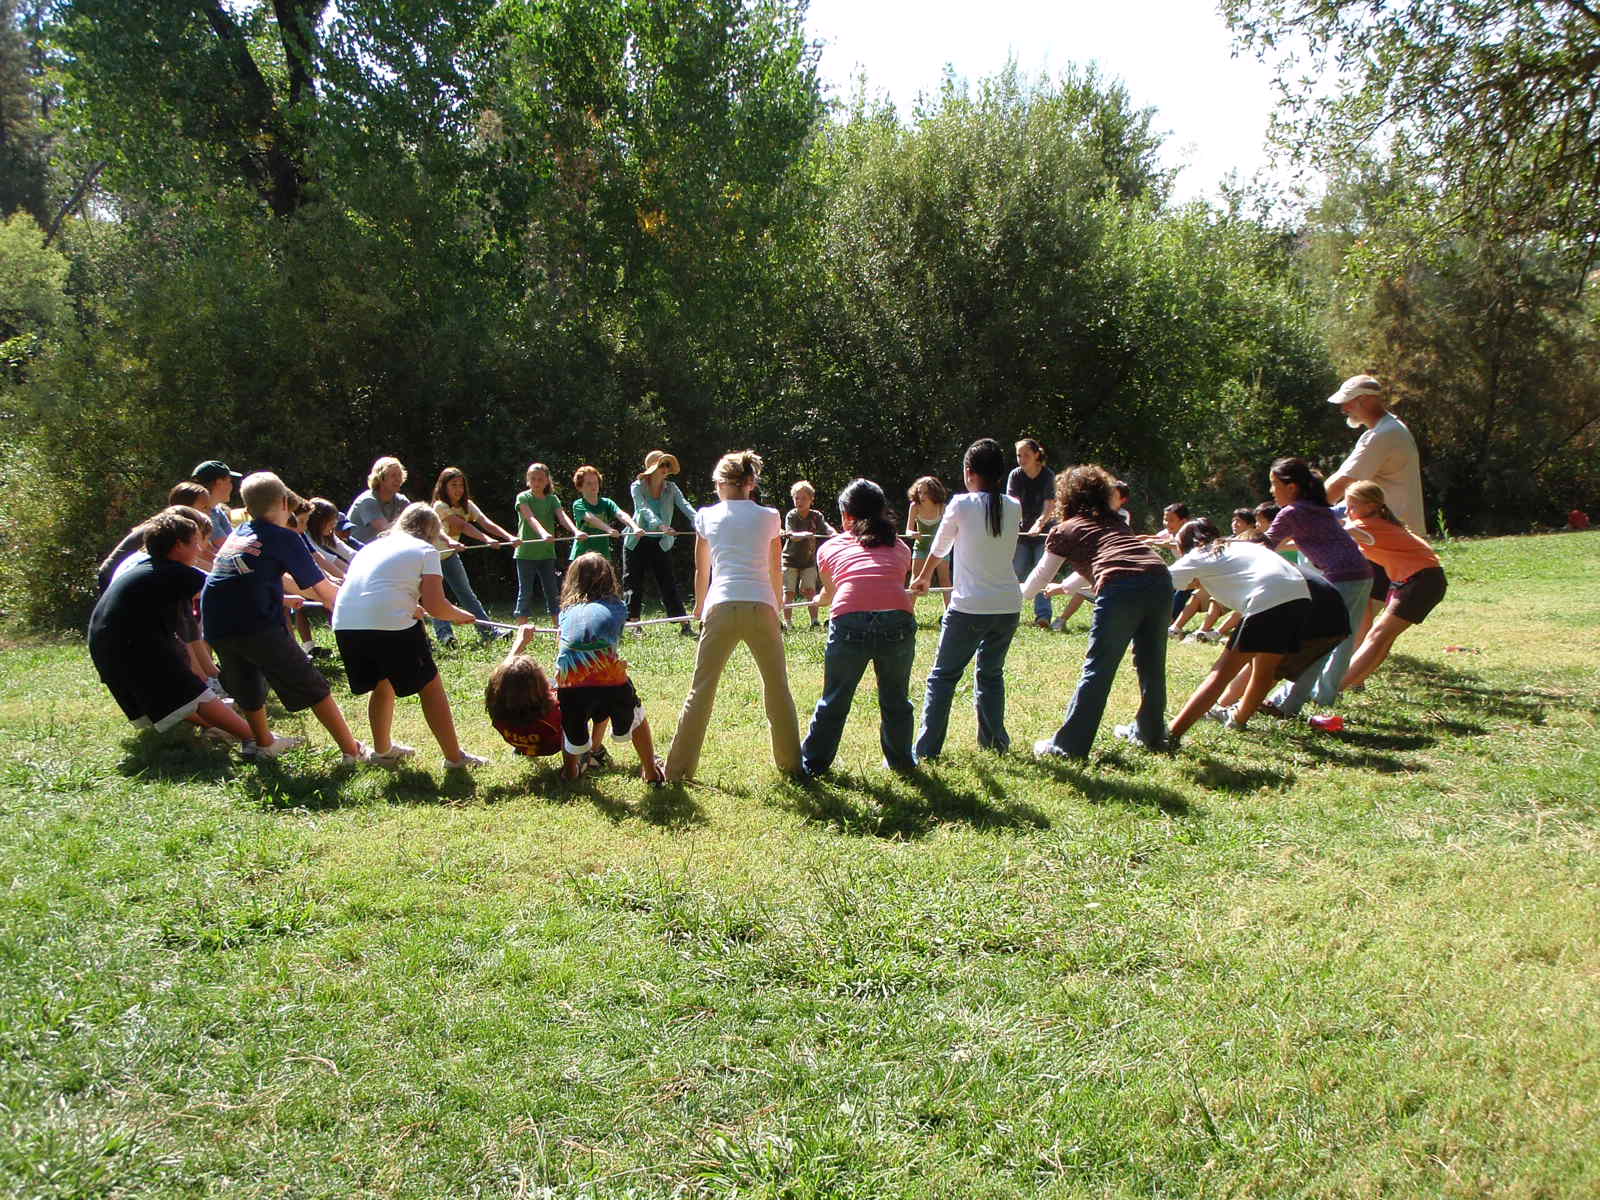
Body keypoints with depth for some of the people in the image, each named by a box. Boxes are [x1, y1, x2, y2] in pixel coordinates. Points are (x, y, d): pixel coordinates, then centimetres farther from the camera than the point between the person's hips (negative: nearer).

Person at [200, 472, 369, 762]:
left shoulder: (237, 535, 22)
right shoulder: (283, 538, 4)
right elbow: (322, 590, 6)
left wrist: (279, 599, 49)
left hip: (216, 626, 6)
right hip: (257, 626, -6)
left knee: (248, 689, 26)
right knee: (312, 687, 2)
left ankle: (264, 743, 41)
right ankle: (351, 750, 4)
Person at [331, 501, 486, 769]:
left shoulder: (374, 545, 27)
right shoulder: (425, 551, 9)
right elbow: (435, 606, -1)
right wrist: (460, 615, 18)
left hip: (345, 625, 6)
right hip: (391, 626, -6)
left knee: (383, 685, 28)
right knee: (430, 687, 10)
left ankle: (382, 751, 40)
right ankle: (454, 758, 15)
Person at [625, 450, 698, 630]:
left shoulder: (671, 488, 1)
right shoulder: (637, 487, -9)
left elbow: (684, 506, -15)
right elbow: (644, 509, -25)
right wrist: (660, 525, -43)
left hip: (660, 543, 2)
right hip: (637, 542, -2)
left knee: (669, 584, -1)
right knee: (633, 584, 2)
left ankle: (684, 626, -1)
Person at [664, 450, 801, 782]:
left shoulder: (707, 516, 9)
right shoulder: (768, 517, 10)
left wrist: (699, 609, 34)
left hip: (721, 608, 0)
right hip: (761, 607, 0)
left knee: (701, 689, 6)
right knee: (777, 688, 14)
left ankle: (678, 767, 7)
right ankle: (791, 762, 22)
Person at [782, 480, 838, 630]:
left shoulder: (816, 516, -2)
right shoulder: (791, 516, -9)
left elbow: (827, 528, -18)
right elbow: (792, 535, -23)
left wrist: (835, 534, -40)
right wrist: (805, 534, -43)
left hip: (809, 560, 2)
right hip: (791, 560, -1)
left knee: (810, 590, -5)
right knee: (789, 591, -2)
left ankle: (814, 620, 1)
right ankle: (786, 621, 3)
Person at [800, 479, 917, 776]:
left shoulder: (830, 548, 23)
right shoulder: (900, 548, 26)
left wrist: (820, 600, 65)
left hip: (850, 621, -1)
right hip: (898, 620, 1)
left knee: (834, 701, 16)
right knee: (895, 699, 22)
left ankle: (812, 763, 27)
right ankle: (900, 761, 33)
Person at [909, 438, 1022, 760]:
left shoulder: (961, 505, -7)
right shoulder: (1014, 508, 4)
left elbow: (938, 549, 8)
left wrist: (922, 578, 27)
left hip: (969, 607, -4)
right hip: (1007, 606, 4)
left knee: (943, 675, 5)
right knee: (991, 673, 19)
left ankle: (926, 748, 1)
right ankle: (995, 741, 21)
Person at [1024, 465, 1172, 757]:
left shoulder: (1064, 531, 18)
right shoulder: (1115, 522, 34)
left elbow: (1040, 577, 31)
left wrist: (1020, 593, 53)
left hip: (1121, 589, -5)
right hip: (1159, 581, 6)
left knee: (1097, 670, -1)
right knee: (1151, 664, 19)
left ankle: (1069, 744, 4)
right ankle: (1150, 733, 34)